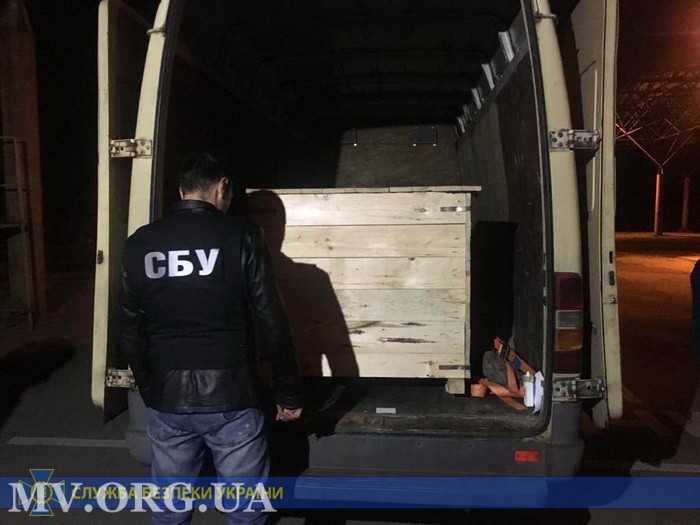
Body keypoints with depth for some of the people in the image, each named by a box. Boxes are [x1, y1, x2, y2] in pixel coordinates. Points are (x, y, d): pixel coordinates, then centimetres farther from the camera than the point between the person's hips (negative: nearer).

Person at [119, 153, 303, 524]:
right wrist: (289, 393, 0)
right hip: (230, 398, -4)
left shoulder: (140, 243, 1)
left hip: (166, 399, 4)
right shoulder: (240, 236, -10)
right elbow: (271, 324, -10)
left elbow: (131, 332, 8)